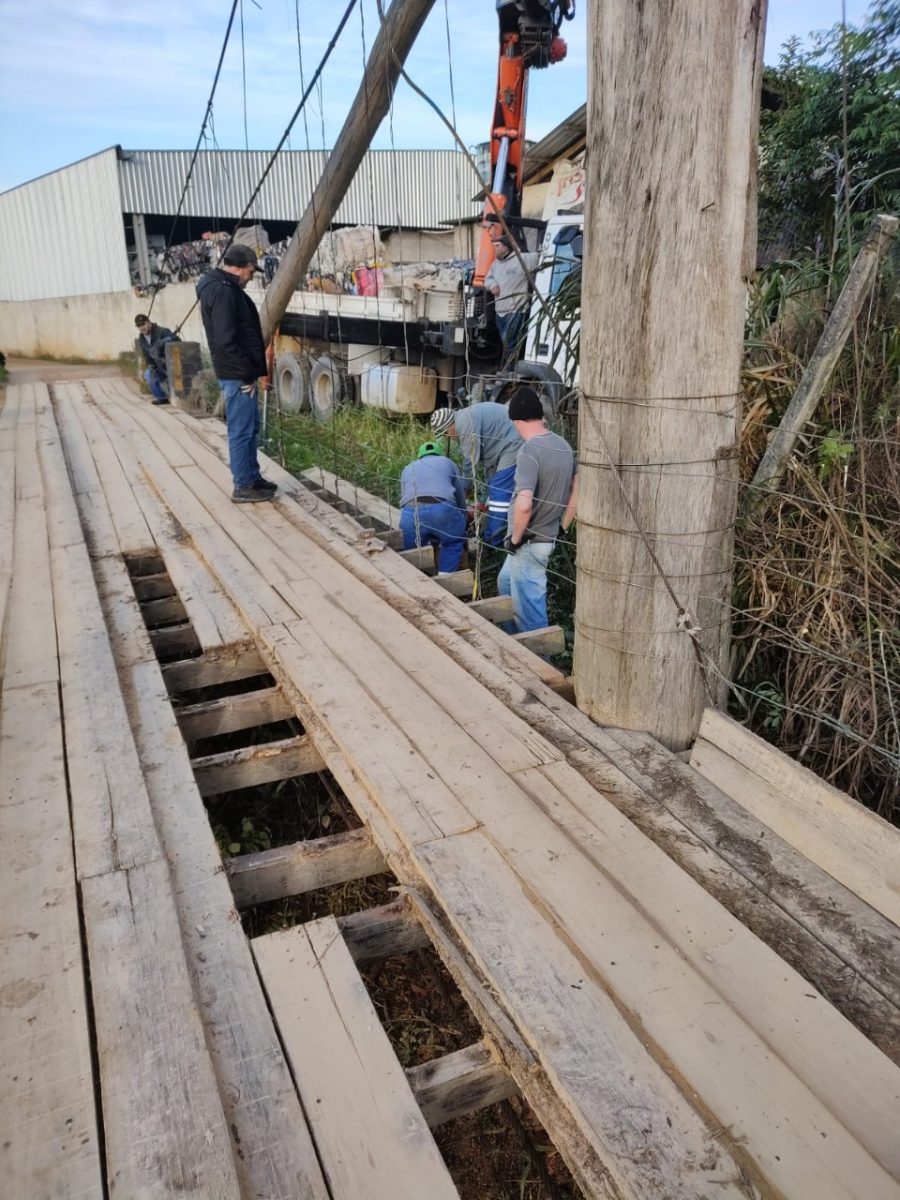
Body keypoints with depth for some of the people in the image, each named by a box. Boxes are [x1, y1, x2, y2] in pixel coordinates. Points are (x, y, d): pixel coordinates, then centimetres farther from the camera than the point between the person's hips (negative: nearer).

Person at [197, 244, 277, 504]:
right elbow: (226, 340, -25)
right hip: (237, 375, -11)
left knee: (251, 428, 17)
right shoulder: (222, 291, -17)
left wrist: (251, 371, 17)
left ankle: (253, 477, 27)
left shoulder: (224, 288, 16)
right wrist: (246, 374, -19)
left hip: (241, 372, 11)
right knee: (241, 431, -3)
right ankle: (243, 487, 4)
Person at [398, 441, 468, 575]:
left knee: (412, 554, 25)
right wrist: (462, 531, 49)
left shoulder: (408, 469, 38)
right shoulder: (448, 462, 33)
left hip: (411, 513, 1)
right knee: (453, 543, 25)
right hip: (443, 509, -1)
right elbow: (460, 498, 36)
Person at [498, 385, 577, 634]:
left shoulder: (529, 451, -22)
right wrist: (562, 527, 15)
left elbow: (524, 505, -31)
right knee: (506, 582, 29)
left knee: (529, 608, 4)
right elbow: (579, 490, 9)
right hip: (548, 537, 9)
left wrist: (515, 538, -16)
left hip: (530, 542, -9)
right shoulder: (563, 445, 4)